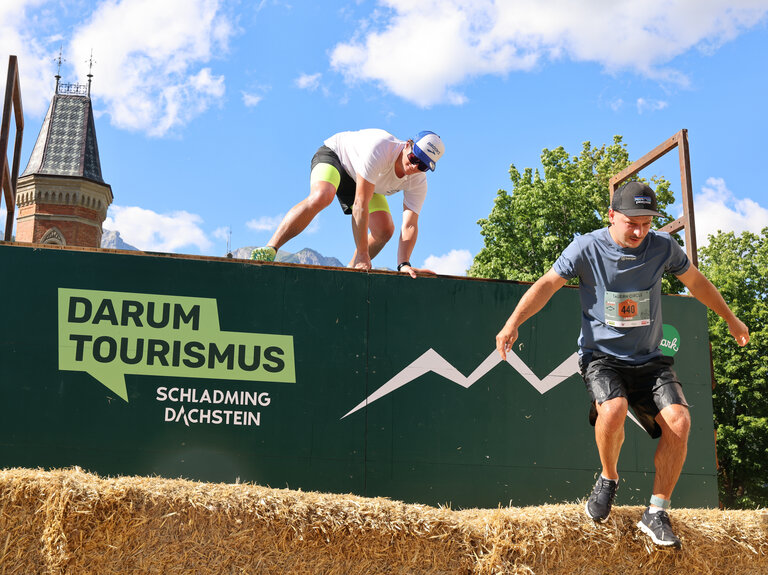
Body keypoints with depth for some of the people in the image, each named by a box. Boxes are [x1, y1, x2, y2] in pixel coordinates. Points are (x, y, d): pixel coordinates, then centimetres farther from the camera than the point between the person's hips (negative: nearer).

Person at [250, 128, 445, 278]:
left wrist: (404, 264, -39)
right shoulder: (379, 148, -40)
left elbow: (410, 225, -24)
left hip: (370, 184, 6)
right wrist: (362, 254, -40)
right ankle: (269, 250, -36)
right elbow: (361, 203, -41)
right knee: (321, 196, -37)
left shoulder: (418, 180, -23)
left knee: (385, 230, -14)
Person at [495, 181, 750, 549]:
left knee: (678, 421, -19)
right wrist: (514, 322, -25)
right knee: (613, 411, -32)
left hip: (650, 359, 3)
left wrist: (730, 318, 28)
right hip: (602, 355, -3)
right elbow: (547, 284, -10)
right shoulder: (587, 247, -8)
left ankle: (656, 513, -2)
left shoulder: (663, 246, 0)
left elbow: (695, 281, 16)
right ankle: (608, 479, 0)